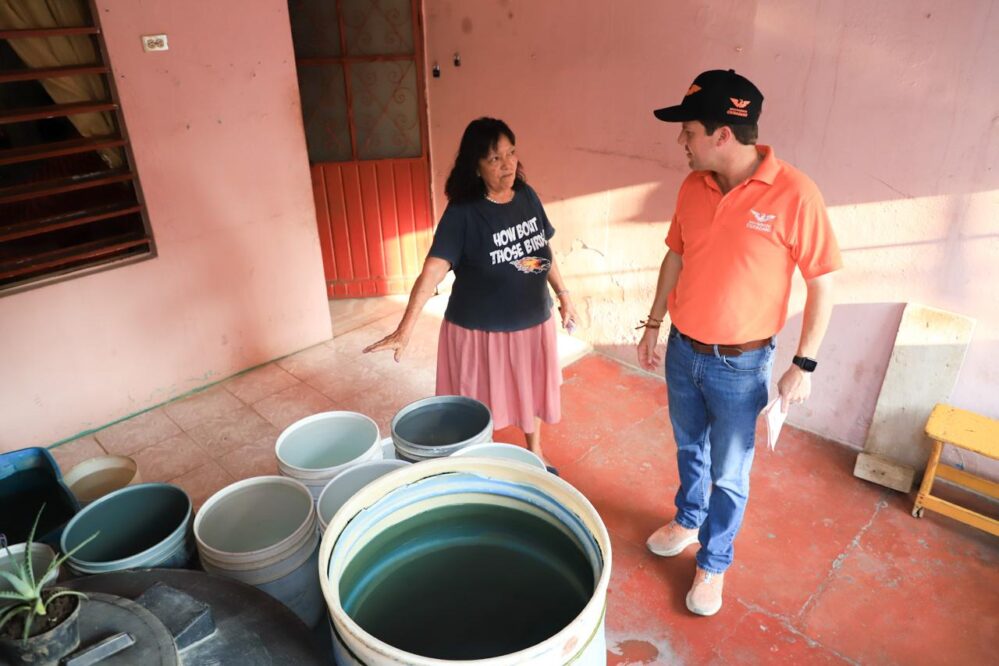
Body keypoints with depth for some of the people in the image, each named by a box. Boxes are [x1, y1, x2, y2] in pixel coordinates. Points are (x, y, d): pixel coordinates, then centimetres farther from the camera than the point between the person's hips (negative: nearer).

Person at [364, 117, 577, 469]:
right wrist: (405, 329, -37)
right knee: (482, 406, 11)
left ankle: (535, 453, 47)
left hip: (532, 322, 5)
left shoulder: (527, 196, -2)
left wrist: (563, 294, 14)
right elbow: (433, 271, -28)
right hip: (480, 330, -5)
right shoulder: (462, 213, -20)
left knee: (531, 390, 23)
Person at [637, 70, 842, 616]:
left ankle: (713, 564, 34)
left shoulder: (794, 194, -20)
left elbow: (822, 282, -12)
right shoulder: (692, 187, -4)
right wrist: (653, 325, 12)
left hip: (740, 366, -4)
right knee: (690, 449, 25)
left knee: (729, 474, 13)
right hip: (682, 351, 5)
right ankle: (688, 521, 50)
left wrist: (804, 364, -11)